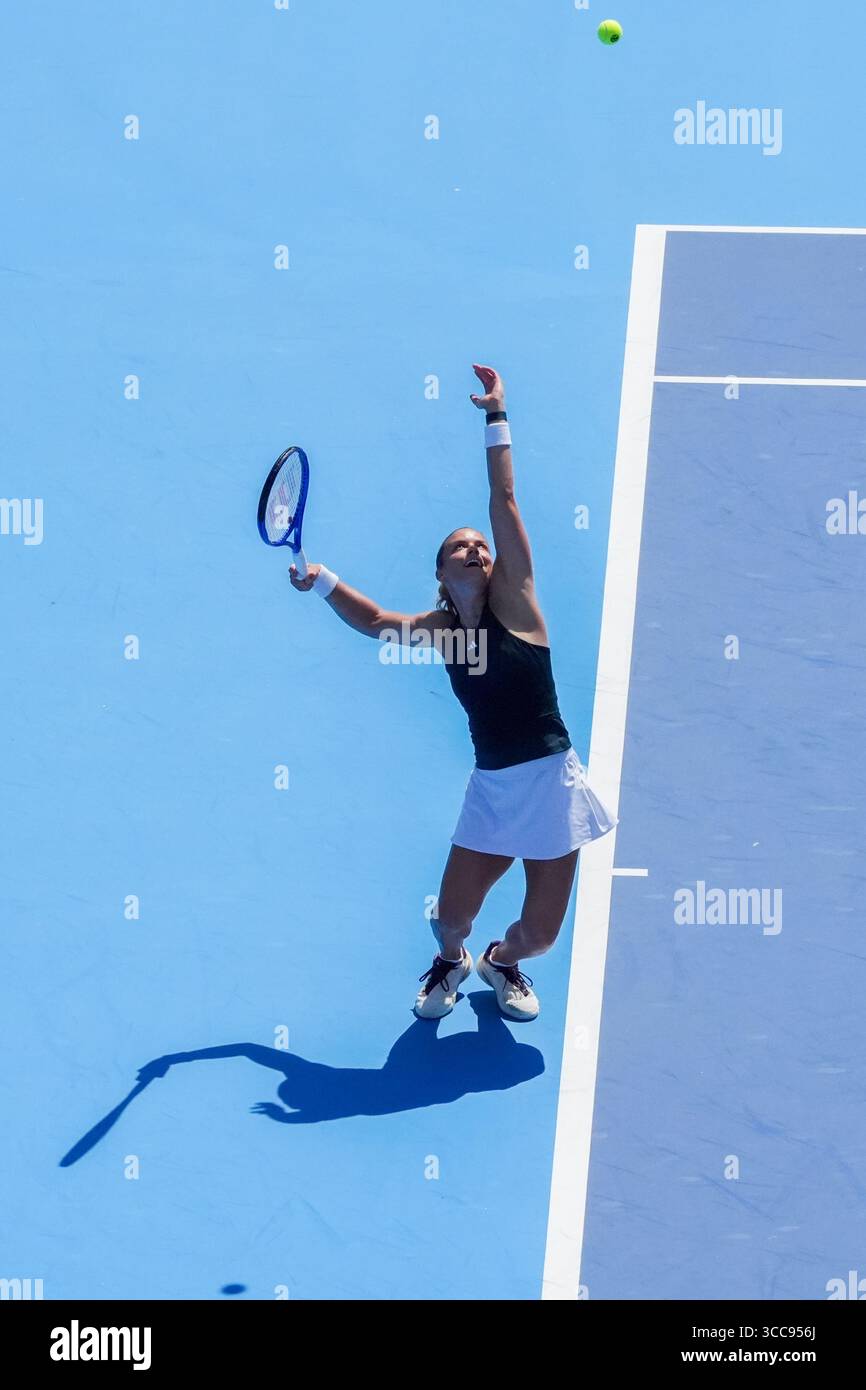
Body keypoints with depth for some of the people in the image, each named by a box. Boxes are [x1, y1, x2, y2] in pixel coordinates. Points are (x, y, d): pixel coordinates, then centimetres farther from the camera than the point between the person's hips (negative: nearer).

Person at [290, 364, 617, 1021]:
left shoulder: (512, 600, -5)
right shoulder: (439, 628, 5)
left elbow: (505, 501, -9)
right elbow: (375, 621, 24)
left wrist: (497, 418, -10)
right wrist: (323, 581, 13)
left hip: (550, 779, -3)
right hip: (491, 787, 3)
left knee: (539, 933, 2)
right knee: (451, 918, -1)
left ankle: (502, 963, 38)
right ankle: (452, 963, 35)